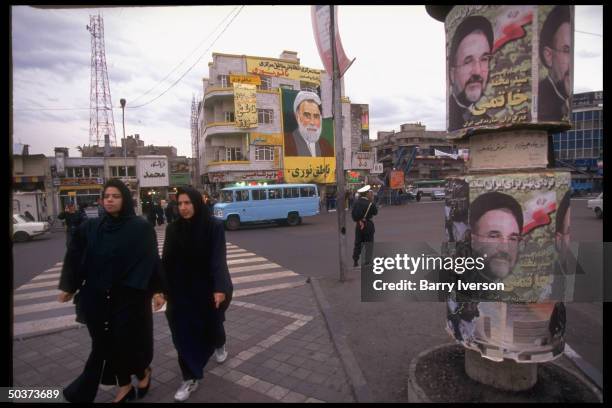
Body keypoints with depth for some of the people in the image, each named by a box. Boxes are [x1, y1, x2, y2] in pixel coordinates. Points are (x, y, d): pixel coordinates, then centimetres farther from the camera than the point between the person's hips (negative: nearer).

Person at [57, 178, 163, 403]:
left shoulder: (141, 228, -10)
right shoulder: (90, 228, 2)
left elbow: (152, 260, -10)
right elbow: (75, 257, 9)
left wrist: (158, 289, -10)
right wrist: (68, 287, 10)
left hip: (130, 296, -4)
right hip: (98, 296, 4)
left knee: (130, 337, 6)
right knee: (107, 342, 11)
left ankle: (143, 370, 37)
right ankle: (124, 384, 31)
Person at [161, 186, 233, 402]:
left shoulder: (214, 226, -14)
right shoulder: (172, 229, -4)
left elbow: (218, 259, -18)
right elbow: (166, 260, 0)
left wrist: (220, 288, -27)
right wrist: (163, 288, -3)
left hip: (208, 288, -2)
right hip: (182, 290, 2)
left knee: (212, 324, 16)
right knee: (184, 331, 2)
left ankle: (219, 345, 51)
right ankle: (190, 379, 17)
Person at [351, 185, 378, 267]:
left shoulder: (357, 202, -2)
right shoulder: (370, 204, -15)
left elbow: (353, 213, 0)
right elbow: (375, 212, -1)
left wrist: (357, 220, 8)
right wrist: (372, 201, -3)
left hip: (358, 225, 4)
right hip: (368, 225, -4)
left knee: (357, 243, 13)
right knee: (369, 243, 7)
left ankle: (355, 261, 16)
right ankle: (368, 261, 7)